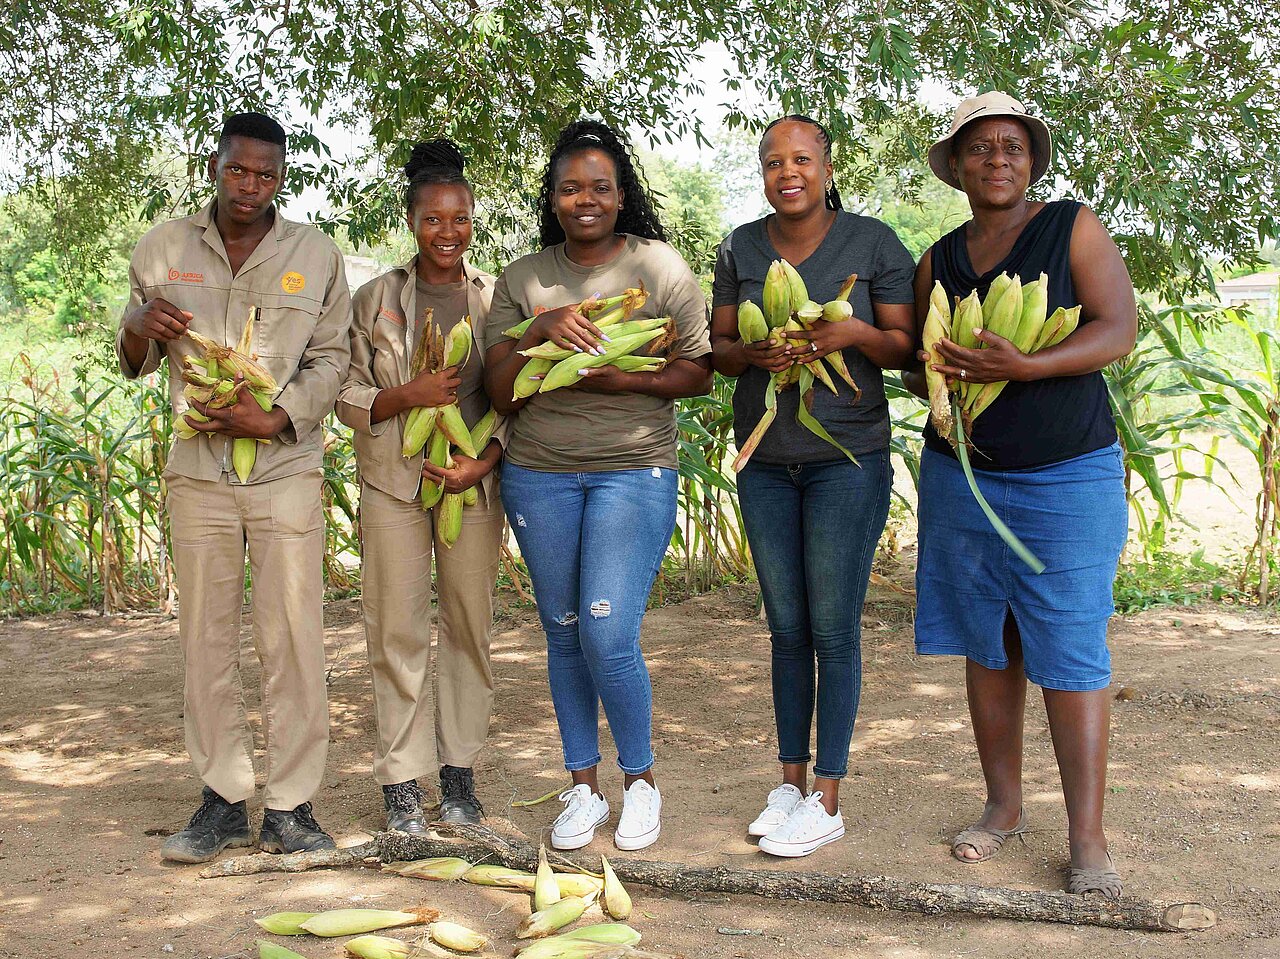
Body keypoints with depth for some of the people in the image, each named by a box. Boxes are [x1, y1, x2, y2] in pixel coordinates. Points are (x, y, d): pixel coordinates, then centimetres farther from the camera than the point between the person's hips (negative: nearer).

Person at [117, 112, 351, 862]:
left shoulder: (316, 255, 5)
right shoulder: (165, 248, 9)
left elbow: (331, 358, 5)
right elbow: (134, 362, 14)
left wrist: (276, 419, -12)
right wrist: (141, 330, -11)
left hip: (287, 468, -2)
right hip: (198, 470, 2)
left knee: (295, 639, -4)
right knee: (207, 639, 4)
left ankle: (292, 808, 5)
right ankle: (224, 801, 15)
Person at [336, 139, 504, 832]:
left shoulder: (496, 299, 6)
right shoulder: (375, 299, 6)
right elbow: (347, 396, 4)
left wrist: (482, 464, -10)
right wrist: (408, 395, -13)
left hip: (474, 482, 1)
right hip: (393, 483, 0)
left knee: (470, 626, 5)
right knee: (398, 631, -1)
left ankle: (459, 771, 17)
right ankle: (400, 781, 9)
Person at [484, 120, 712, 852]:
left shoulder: (658, 266, 0)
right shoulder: (523, 279, 7)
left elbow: (700, 373, 0)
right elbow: (500, 393, 2)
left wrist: (626, 379, -16)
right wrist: (540, 334, -15)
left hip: (634, 470, -3)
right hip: (539, 474, 3)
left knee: (609, 636, -10)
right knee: (564, 634, 9)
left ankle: (641, 781, 13)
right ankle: (584, 786, 24)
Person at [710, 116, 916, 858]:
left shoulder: (873, 242, -2)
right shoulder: (741, 249, 7)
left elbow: (904, 349, 0)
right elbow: (719, 348, 10)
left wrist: (856, 334, -20)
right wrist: (754, 354, -13)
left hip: (847, 457, -4)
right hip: (765, 461, 4)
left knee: (834, 629, -2)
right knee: (786, 628, 9)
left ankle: (827, 800, 7)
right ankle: (792, 782, 20)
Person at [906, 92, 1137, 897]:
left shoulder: (1072, 227, -1)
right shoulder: (939, 259, 11)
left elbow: (1120, 329, -10)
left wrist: (1024, 367, -24)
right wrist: (937, 386, -6)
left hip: (1068, 476, -4)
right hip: (963, 474, 4)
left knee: (1071, 654, -7)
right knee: (987, 648, 7)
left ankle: (1088, 837, -1)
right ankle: (1005, 805, 20)